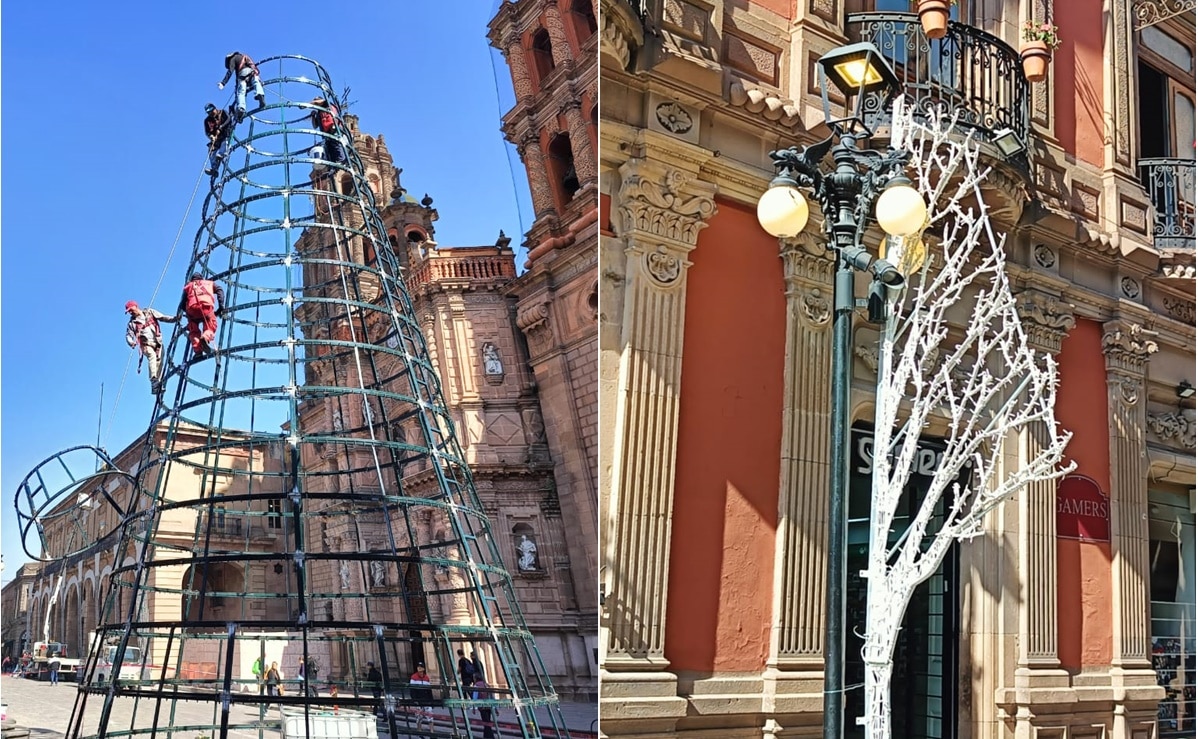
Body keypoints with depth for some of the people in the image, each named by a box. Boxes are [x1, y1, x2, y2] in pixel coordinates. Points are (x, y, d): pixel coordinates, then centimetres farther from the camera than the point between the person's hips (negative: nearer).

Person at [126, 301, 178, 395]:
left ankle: (159, 383, -12)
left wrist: (174, 319, -9)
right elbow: (128, 335, 7)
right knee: (152, 356, -28)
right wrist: (131, 342, -16)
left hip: (157, 342, 2)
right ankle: (154, 381, -40)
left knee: (159, 361, -11)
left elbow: (163, 317, 8)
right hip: (146, 344, -2)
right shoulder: (132, 323, 13)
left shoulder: (149, 312, 13)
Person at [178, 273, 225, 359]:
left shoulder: (188, 286, 37)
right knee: (210, 327, 10)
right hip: (206, 305, -1)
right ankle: (205, 338, -25)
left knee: (194, 331, 13)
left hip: (192, 307, 1)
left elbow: (182, 305, 26)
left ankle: (197, 350, -12)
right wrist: (221, 307, 10)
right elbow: (219, 290, 16)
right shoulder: (209, 283, 36)